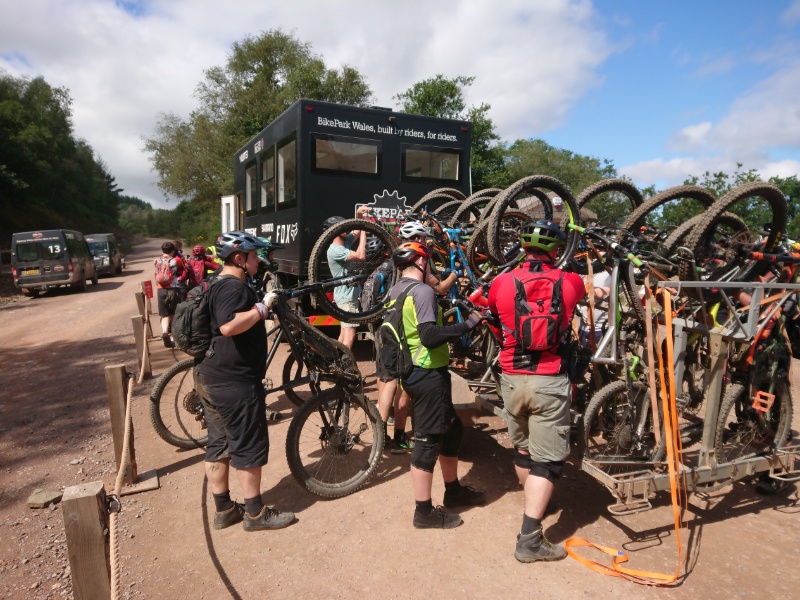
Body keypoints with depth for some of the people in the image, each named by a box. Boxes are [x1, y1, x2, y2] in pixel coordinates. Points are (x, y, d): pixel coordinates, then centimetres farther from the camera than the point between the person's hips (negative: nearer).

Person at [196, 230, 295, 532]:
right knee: (249, 446, 1)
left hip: (213, 379, 11)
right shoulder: (234, 286, -18)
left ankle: (223, 510, 27)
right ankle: (256, 513, 14)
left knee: (219, 445, 15)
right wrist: (262, 308, -24)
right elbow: (229, 326, -34)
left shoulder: (220, 286, 16)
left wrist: (263, 306, 20)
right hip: (235, 382, -11)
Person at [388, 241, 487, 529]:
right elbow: (430, 336, -28)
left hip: (413, 372, 10)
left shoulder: (395, 291, 10)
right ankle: (424, 511, 14)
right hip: (428, 374, -10)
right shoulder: (422, 291, -18)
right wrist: (468, 324, -22)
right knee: (428, 440, 1)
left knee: (451, 429, 21)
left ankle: (453, 490, 35)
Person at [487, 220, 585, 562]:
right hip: (550, 382, -3)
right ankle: (529, 539, 4)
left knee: (522, 449, 23)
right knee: (547, 460, 4)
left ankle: (534, 506, 45)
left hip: (512, 380, 3)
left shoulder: (501, 283, -3)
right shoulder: (569, 282, -4)